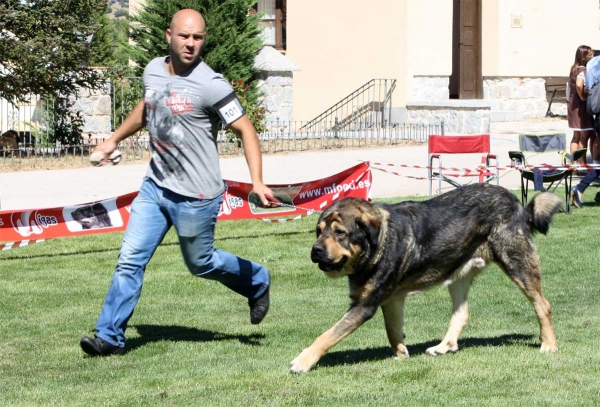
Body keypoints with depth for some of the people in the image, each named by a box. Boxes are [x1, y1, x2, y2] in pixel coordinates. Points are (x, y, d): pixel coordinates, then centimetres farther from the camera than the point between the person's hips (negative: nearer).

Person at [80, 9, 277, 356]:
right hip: (155, 187, 6)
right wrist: (114, 139, 31)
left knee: (201, 264, 12)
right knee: (130, 258, -1)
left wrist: (257, 183, -27)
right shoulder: (154, 71, 2)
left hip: (196, 197, -6)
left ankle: (257, 282, 40)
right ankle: (110, 337, 4)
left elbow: (245, 130, -17)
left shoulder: (210, 85, -19)